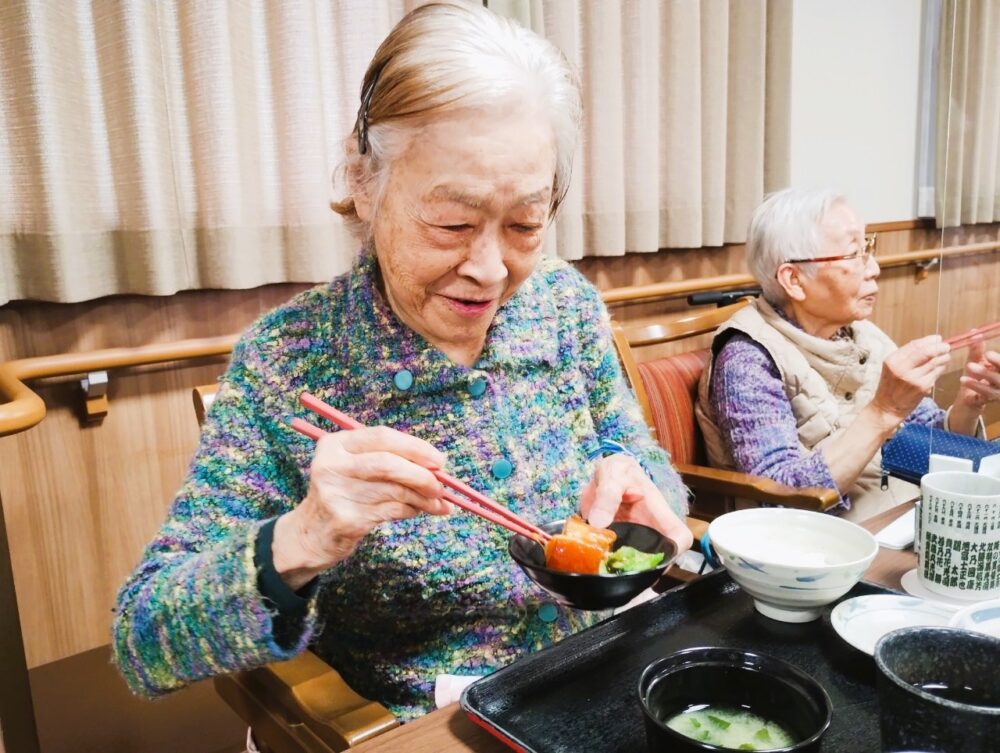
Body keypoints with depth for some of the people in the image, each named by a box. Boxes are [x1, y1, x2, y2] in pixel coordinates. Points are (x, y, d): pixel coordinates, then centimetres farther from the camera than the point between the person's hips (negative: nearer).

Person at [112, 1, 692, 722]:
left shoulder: (566, 303, -5)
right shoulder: (286, 361, -16)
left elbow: (645, 458, 5)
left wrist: (633, 481, -17)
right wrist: (295, 546, -32)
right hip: (413, 728, -2)